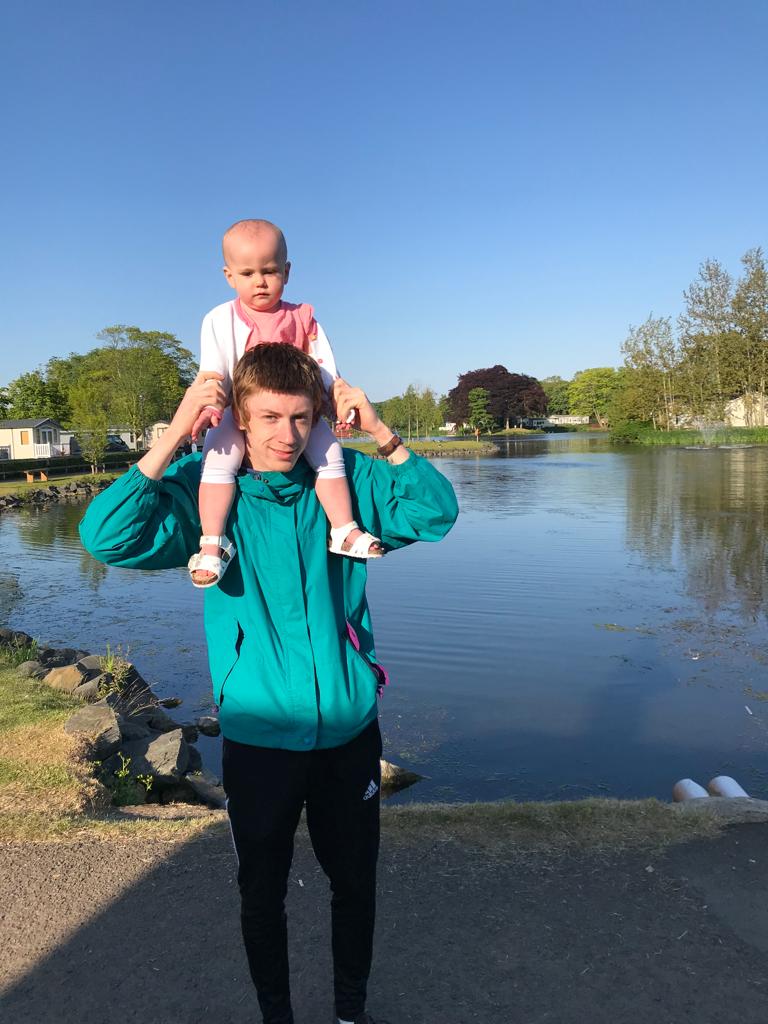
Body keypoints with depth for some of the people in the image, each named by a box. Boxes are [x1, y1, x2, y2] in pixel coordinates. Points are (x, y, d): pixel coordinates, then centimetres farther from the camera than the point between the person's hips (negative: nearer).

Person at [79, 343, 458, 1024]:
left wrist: (381, 433, -18)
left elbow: (434, 513, -7)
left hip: (349, 729, 2)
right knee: (262, 891, 19)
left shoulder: (345, 481, -4)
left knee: (356, 881, 20)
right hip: (259, 735, -1)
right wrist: (174, 435, -27)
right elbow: (108, 538, -22)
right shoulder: (207, 491, -10)